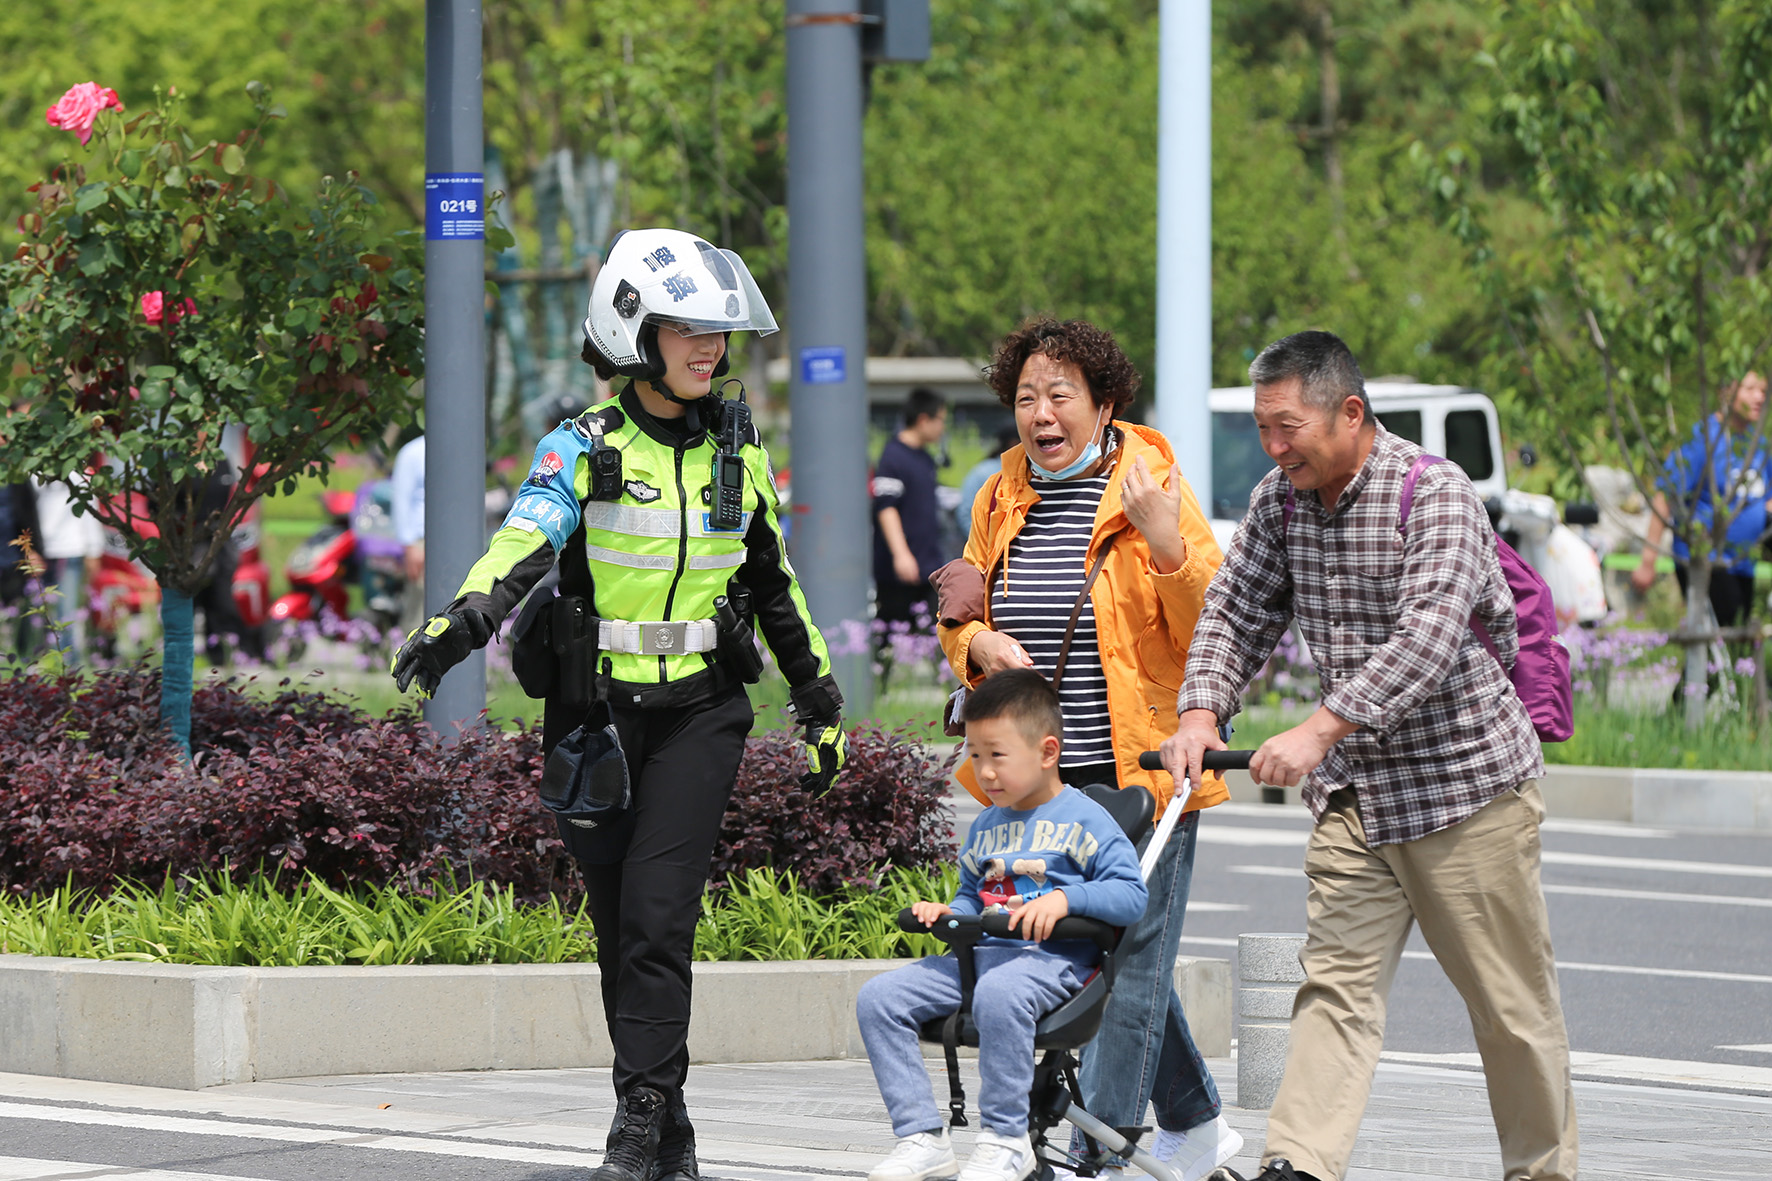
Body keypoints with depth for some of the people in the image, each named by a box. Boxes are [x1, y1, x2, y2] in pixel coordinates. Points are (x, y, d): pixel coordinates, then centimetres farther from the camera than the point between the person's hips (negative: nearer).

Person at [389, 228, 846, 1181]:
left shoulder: (738, 454, 8)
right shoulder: (582, 450, -3)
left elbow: (775, 590, 19)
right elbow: (522, 548, -20)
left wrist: (820, 704, 23)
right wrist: (455, 626, -38)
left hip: (700, 714, 1)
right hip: (596, 709, -1)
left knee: (658, 913, -12)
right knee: (620, 923, 4)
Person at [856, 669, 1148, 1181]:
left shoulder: (1082, 819, -1)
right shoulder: (986, 826, 20)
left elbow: (1132, 897, -9)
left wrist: (1065, 898, -23)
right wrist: (948, 912, 11)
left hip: (1053, 958, -7)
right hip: (981, 952, 7)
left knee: (999, 992, -42)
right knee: (877, 998, -11)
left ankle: (1005, 1139, -28)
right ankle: (922, 1136, -13)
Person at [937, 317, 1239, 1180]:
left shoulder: (1151, 489, -6)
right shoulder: (1001, 498, 10)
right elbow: (959, 612, 22)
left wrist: (1166, 546, -24)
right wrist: (978, 640, -1)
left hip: (1142, 770, -6)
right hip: (1044, 779, 6)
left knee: (1131, 958, -6)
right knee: (1113, 951, 14)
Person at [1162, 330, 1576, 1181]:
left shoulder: (1436, 495, -18)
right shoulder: (1281, 501, 3)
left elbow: (1427, 638, -30)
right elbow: (1236, 611, 6)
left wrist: (1320, 729, -39)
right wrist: (1202, 711, -14)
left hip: (1465, 786, -6)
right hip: (1354, 791, 6)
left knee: (1510, 1000, 3)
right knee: (1336, 980, -6)